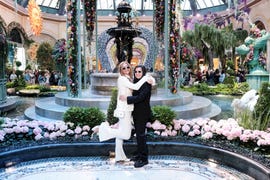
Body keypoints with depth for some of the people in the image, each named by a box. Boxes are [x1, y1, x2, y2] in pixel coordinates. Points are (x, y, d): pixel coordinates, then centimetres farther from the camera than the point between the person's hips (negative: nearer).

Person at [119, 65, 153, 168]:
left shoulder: (146, 83, -15)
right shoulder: (136, 82, 11)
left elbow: (140, 97, -23)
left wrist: (126, 98, -20)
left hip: (143, 113, -8)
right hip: (136, 112, 8)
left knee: (141, 134, -5)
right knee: (138, 134, 16)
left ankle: (144, 159, 5)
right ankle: (139, 154, 29)